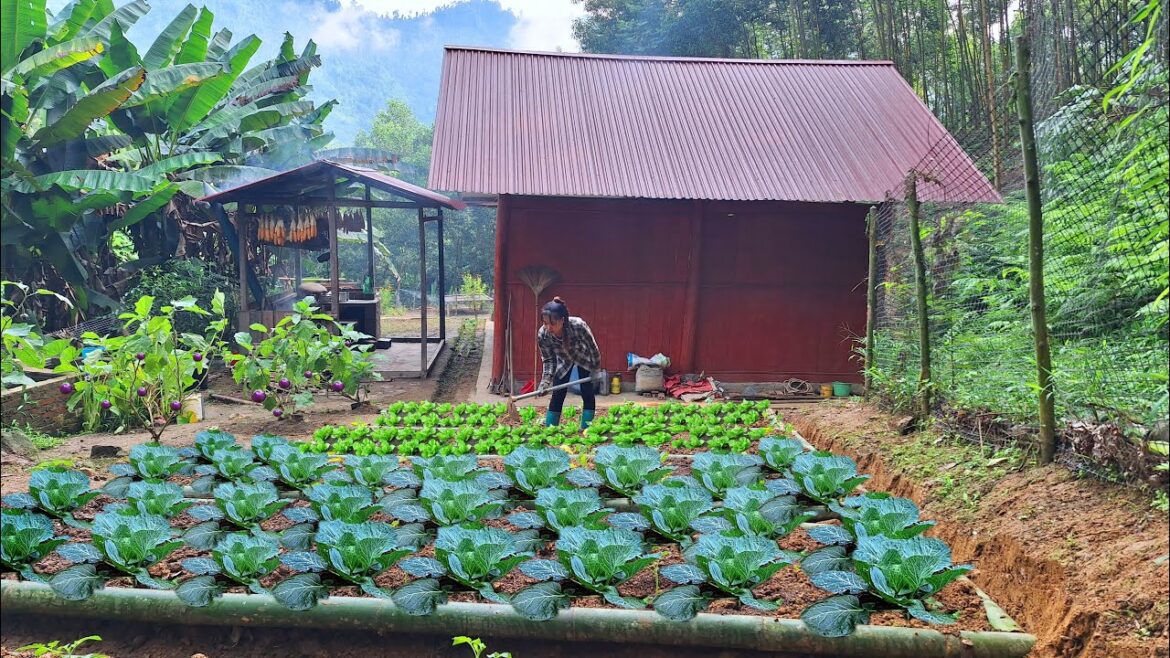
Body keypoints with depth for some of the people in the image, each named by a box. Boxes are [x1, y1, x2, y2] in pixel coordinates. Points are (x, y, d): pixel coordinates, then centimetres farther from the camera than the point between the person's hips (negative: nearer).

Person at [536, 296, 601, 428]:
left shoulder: (578, 326, -42)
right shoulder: (542, 335, -33)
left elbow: (593, 347, -23)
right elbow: (548, 360, -18)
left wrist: (595, 368, -10)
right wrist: (545, 383, -29)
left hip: (583, 358, -1)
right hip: (563, 361, 1)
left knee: (587, 394, -4)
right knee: (557, 395, -3)